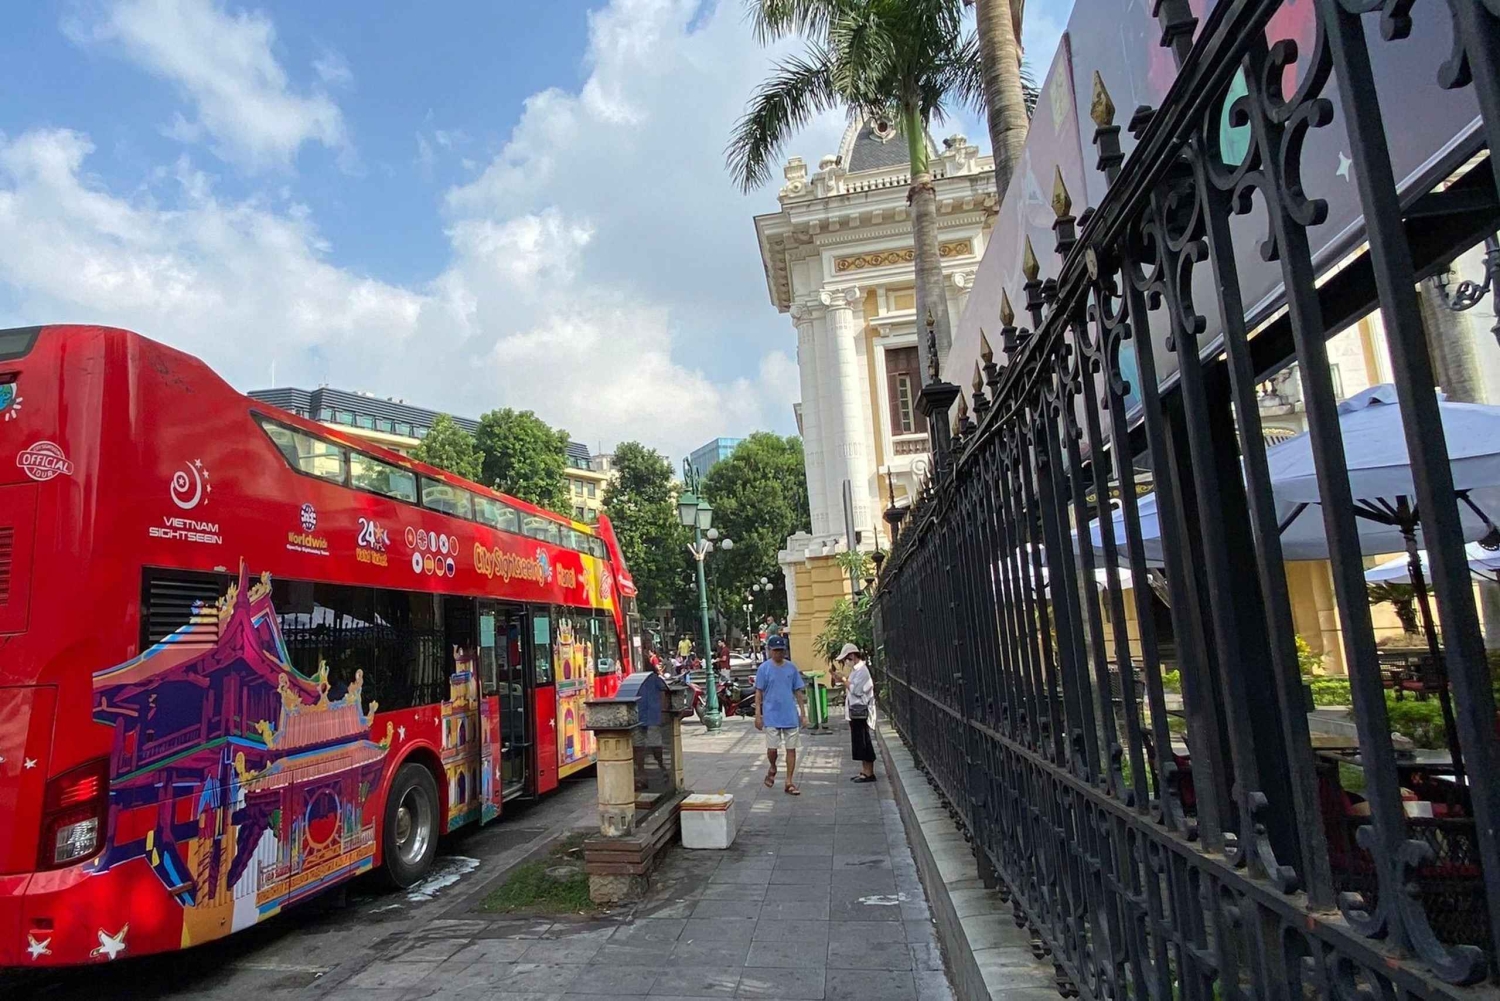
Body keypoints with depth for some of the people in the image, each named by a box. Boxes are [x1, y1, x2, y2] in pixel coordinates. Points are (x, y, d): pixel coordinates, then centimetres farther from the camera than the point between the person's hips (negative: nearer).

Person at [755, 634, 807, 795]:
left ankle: (790, 783, 14)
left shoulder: (792, 668, 3)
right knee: (772, 748, -1)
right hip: (771, 716, -2)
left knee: (791, 749, 3)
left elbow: (798, 691, 8)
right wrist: (758, 715, -5)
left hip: (791, 716, 2)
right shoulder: (764, 668, -3)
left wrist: (803, 713, 5)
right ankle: (772, 769, 31)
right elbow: (759, 693, 0)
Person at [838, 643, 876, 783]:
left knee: (863, 742, -6)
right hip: (856, 711, 10)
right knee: (860, 742, 13)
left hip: (860, 711, -10)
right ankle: (865, 771, 19)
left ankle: (869, 773, 0)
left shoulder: (862, 670, -15)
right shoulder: (856, 669, 17)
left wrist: (843, 680, -15)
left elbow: (856, 690, -21)